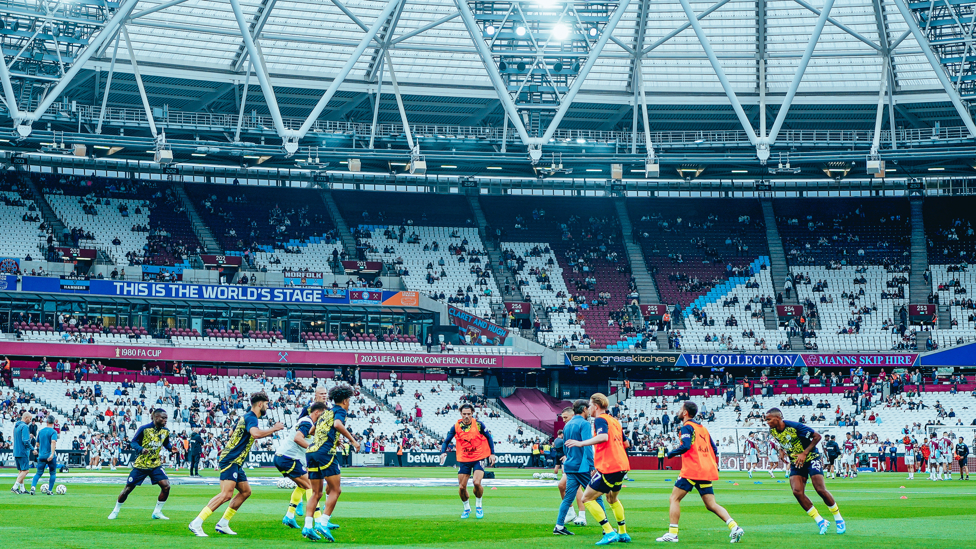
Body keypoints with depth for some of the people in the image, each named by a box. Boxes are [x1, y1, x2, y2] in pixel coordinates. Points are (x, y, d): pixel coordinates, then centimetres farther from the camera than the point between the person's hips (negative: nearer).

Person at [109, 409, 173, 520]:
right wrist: (141, 449, -26)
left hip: (156, 465, 4)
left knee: (166, 486, -14)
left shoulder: (165, 431, 2)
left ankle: (157, 512, 3)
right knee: (128, 488, 3)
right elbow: (133, 442, -8)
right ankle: (116, 511, 24)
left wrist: (171, 447, -5)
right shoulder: (144, 429, -13)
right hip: (141, 464, -4)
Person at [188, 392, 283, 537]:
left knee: (246, 491, 13)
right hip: (231, 461, -11)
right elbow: (256, 433, -33)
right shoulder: (251, 418, -12)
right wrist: (273, 429, -20)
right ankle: (196, 523, -20)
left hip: (236, 463, 11)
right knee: (226, 494, -19)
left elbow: (232, 433, 33)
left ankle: (222, 524, 14)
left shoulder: (247, 417, 19)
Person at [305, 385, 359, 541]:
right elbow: (337, 424, -19)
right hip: (325, 452, -8)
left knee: (316, 493, 10)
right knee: (335, 490, -1)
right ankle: (322, 523, -11)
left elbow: (312, 430, 33)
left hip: (311, 452, 8)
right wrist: (352, 440, -17)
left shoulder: (325, 413, 25)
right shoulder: (340, 411, 2)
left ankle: (308, 526, -2)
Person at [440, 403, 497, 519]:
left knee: (477, 483, -21)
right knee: (462, 487, -1)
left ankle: (478, 505, 6)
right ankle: (466, 508, 26)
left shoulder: (478, 424, -9)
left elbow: (489, 437, 3)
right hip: (463, 460, 2)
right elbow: (446, 441, 4)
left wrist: (492, 454, -1)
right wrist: (443, 452, -15)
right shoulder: (456, 426, -5)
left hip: (478, 458, -2)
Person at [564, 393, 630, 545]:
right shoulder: (614, 420, 18)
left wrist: (581, 443, -25)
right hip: (622, 465, 9)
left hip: (608, 467, -9)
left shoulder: (600, 419, -7)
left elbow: (603, 437, -27)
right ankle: (623, 533, 32)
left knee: (587, 498, -4)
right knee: (612, 499, 29)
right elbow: (625, 443, 26)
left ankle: (609, 532, -10)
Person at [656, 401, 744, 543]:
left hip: (691, 470, -8)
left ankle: (672, 533, -7)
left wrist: (671, 453, -4)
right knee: (711, 505, 6)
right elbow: (714, 449, 20)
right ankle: (734, 527, -11)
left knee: (674, 498, 0)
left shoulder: (687, 427, -4)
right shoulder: (702, 428, 20)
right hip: (707, 471, 8)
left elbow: (686, 446, -18)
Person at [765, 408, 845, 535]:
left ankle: (839, 520, 5)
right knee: (797, 492, -14)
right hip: (796, 463, 6)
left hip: (811, 459, -6)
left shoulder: (794, 426, -22)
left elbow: (817, 436, -16)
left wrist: (804, 453, -20)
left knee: (820, 489, -15)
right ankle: (821, 522, -2)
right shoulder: (773, 431, -2)